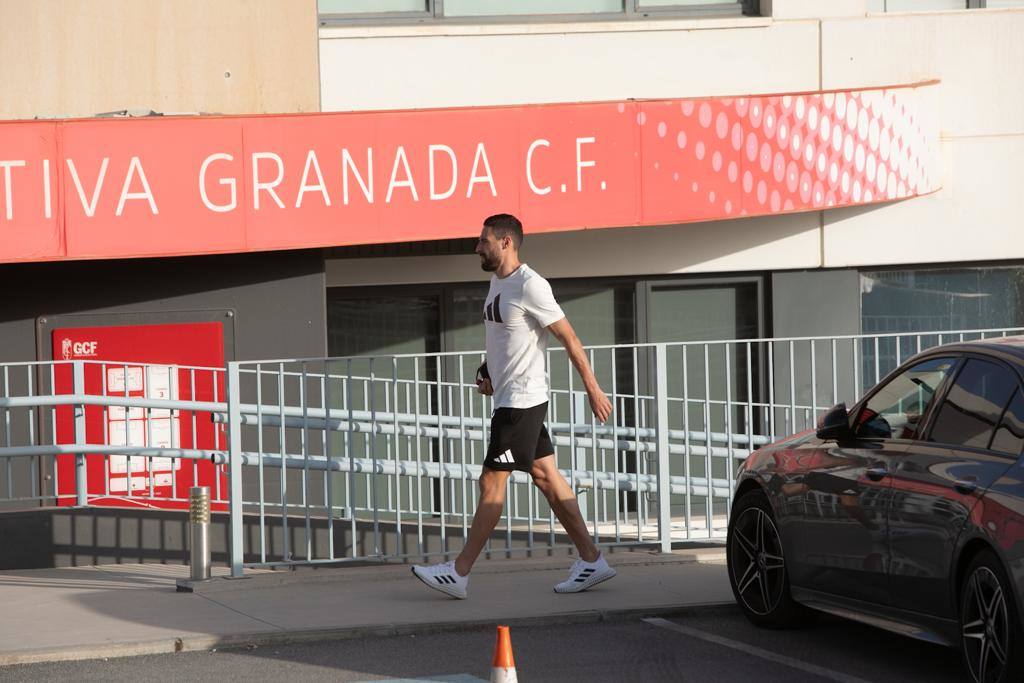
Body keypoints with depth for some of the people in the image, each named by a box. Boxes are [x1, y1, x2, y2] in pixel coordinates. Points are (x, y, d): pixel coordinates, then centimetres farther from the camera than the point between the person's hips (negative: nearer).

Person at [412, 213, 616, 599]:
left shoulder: (529, 286, -17)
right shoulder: (497, 281, 13)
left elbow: (569, 339, -16)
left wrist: (593, 389, -16)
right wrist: (489, 372, 14)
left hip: (522, 401, -10)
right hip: (509, 398, 10)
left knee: (492, 482, -7)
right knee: (546, 476, 10)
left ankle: (458, 574, -4)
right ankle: (591, 561, 13)